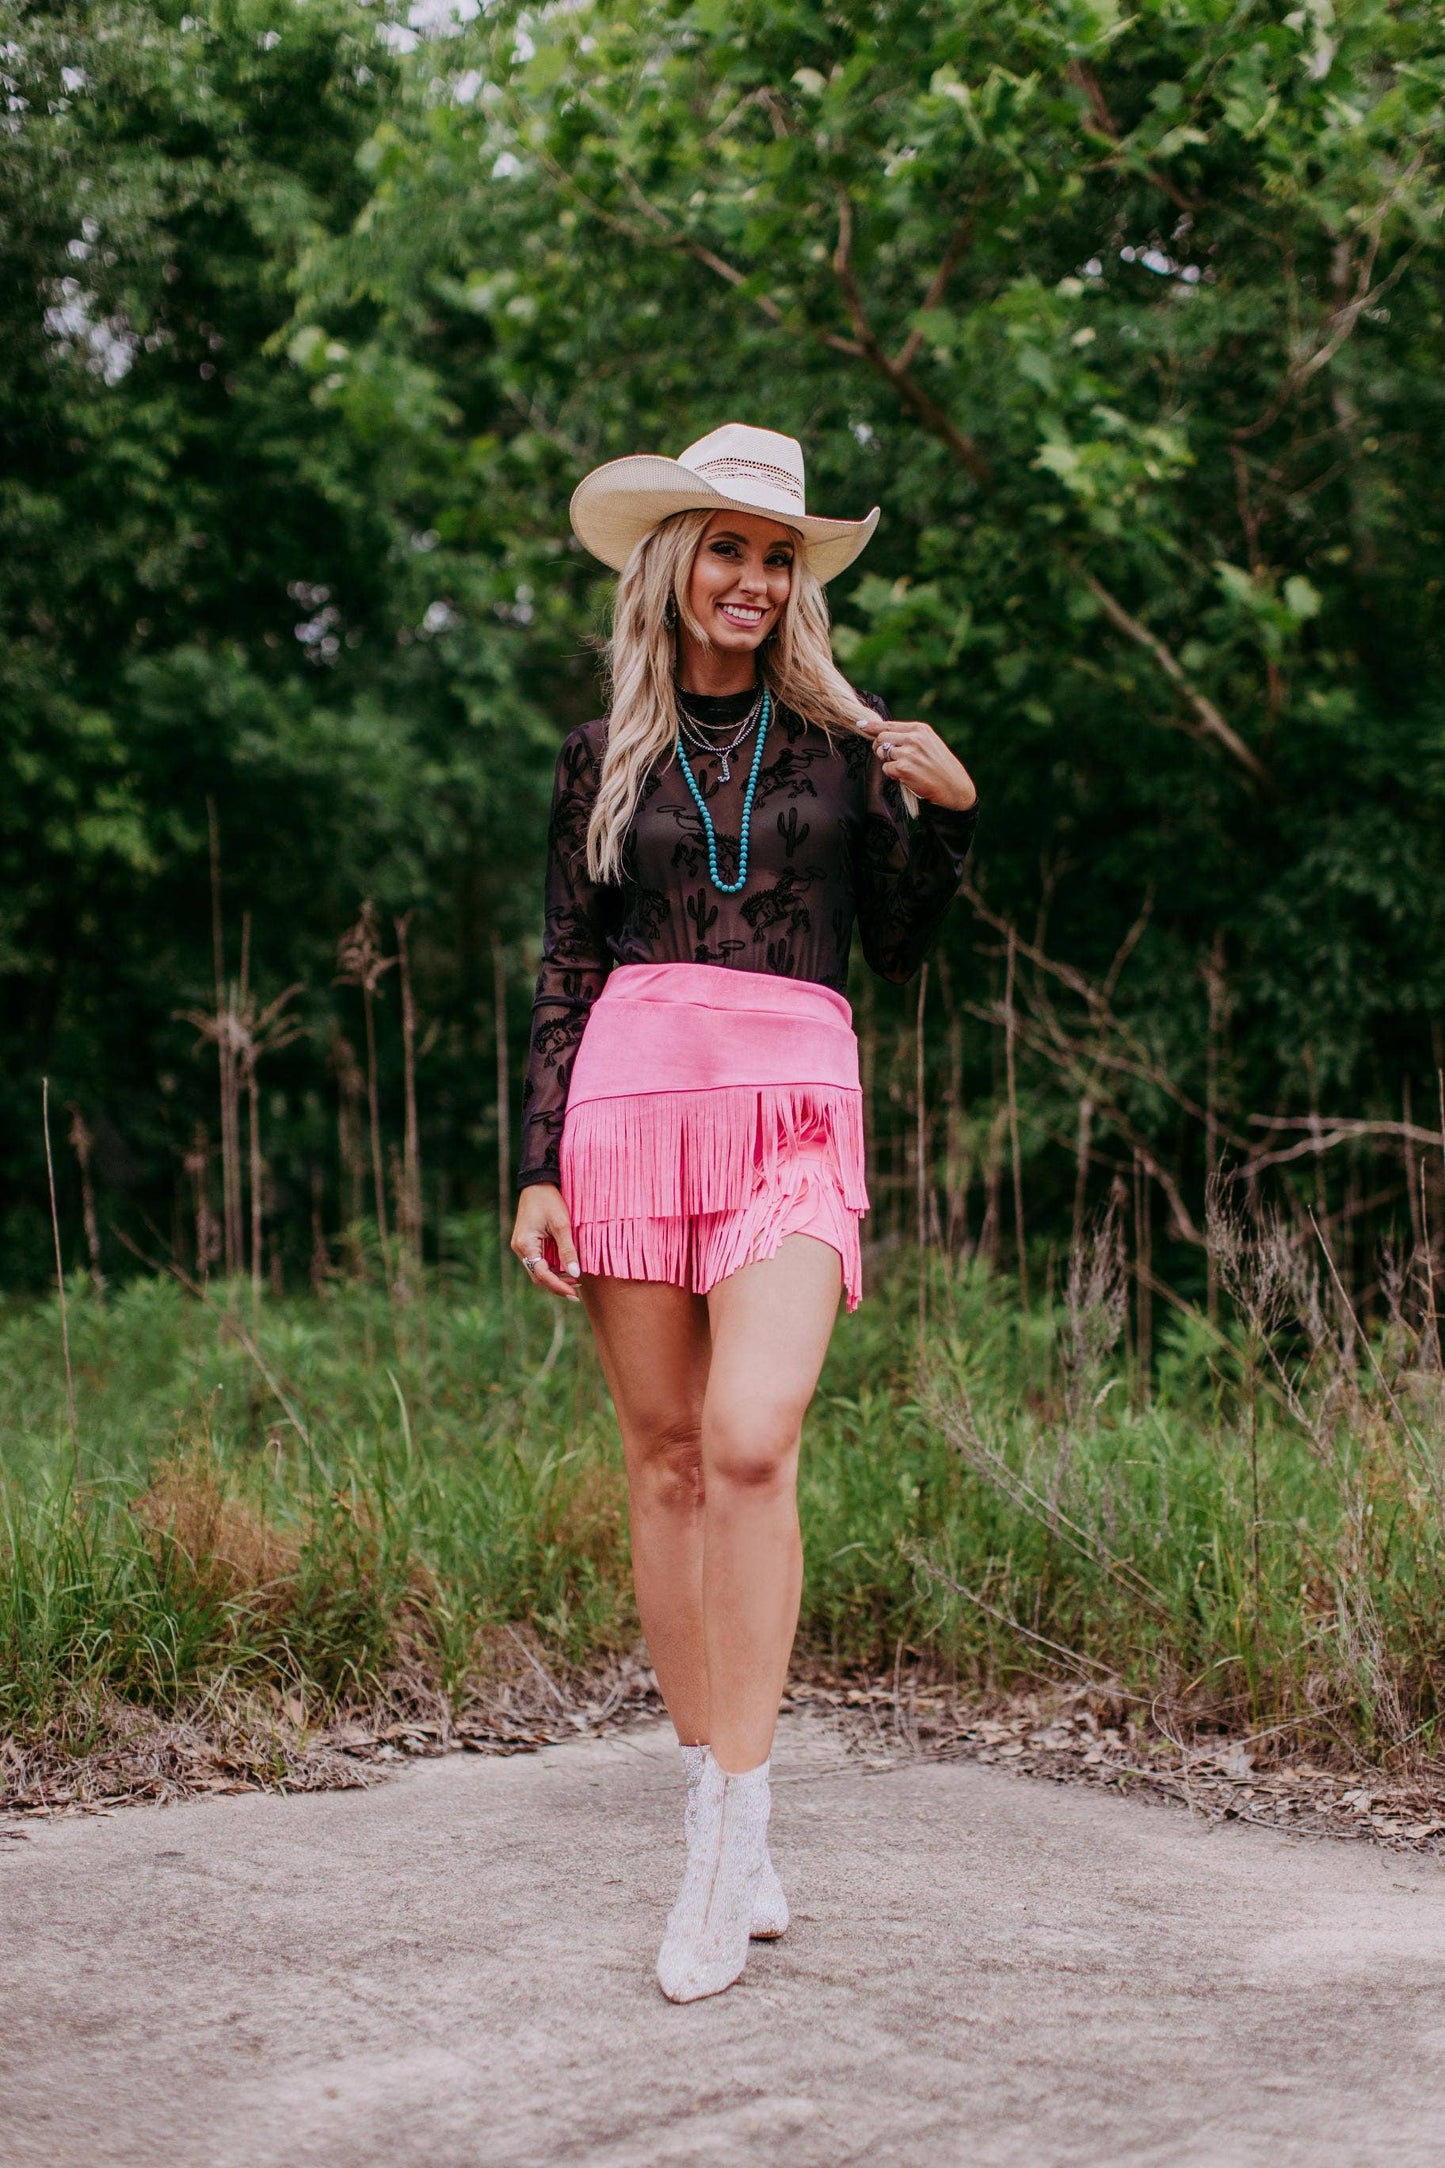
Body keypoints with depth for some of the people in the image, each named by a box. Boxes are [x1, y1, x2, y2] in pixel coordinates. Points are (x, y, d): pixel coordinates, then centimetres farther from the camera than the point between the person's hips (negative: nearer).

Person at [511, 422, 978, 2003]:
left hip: (793, 1112, -1)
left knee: (749, 1443, -20)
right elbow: (564, 974, 12)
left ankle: (735, 1836, -17)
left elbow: (898, 947, 13)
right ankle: (709, 1804, 12)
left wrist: (947, 809, -3)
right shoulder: (604, 756, 14)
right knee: (664, 1460, 2)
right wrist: (538, 1170, 3)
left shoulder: (841, 739, 12)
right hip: (630, 1098, 2)